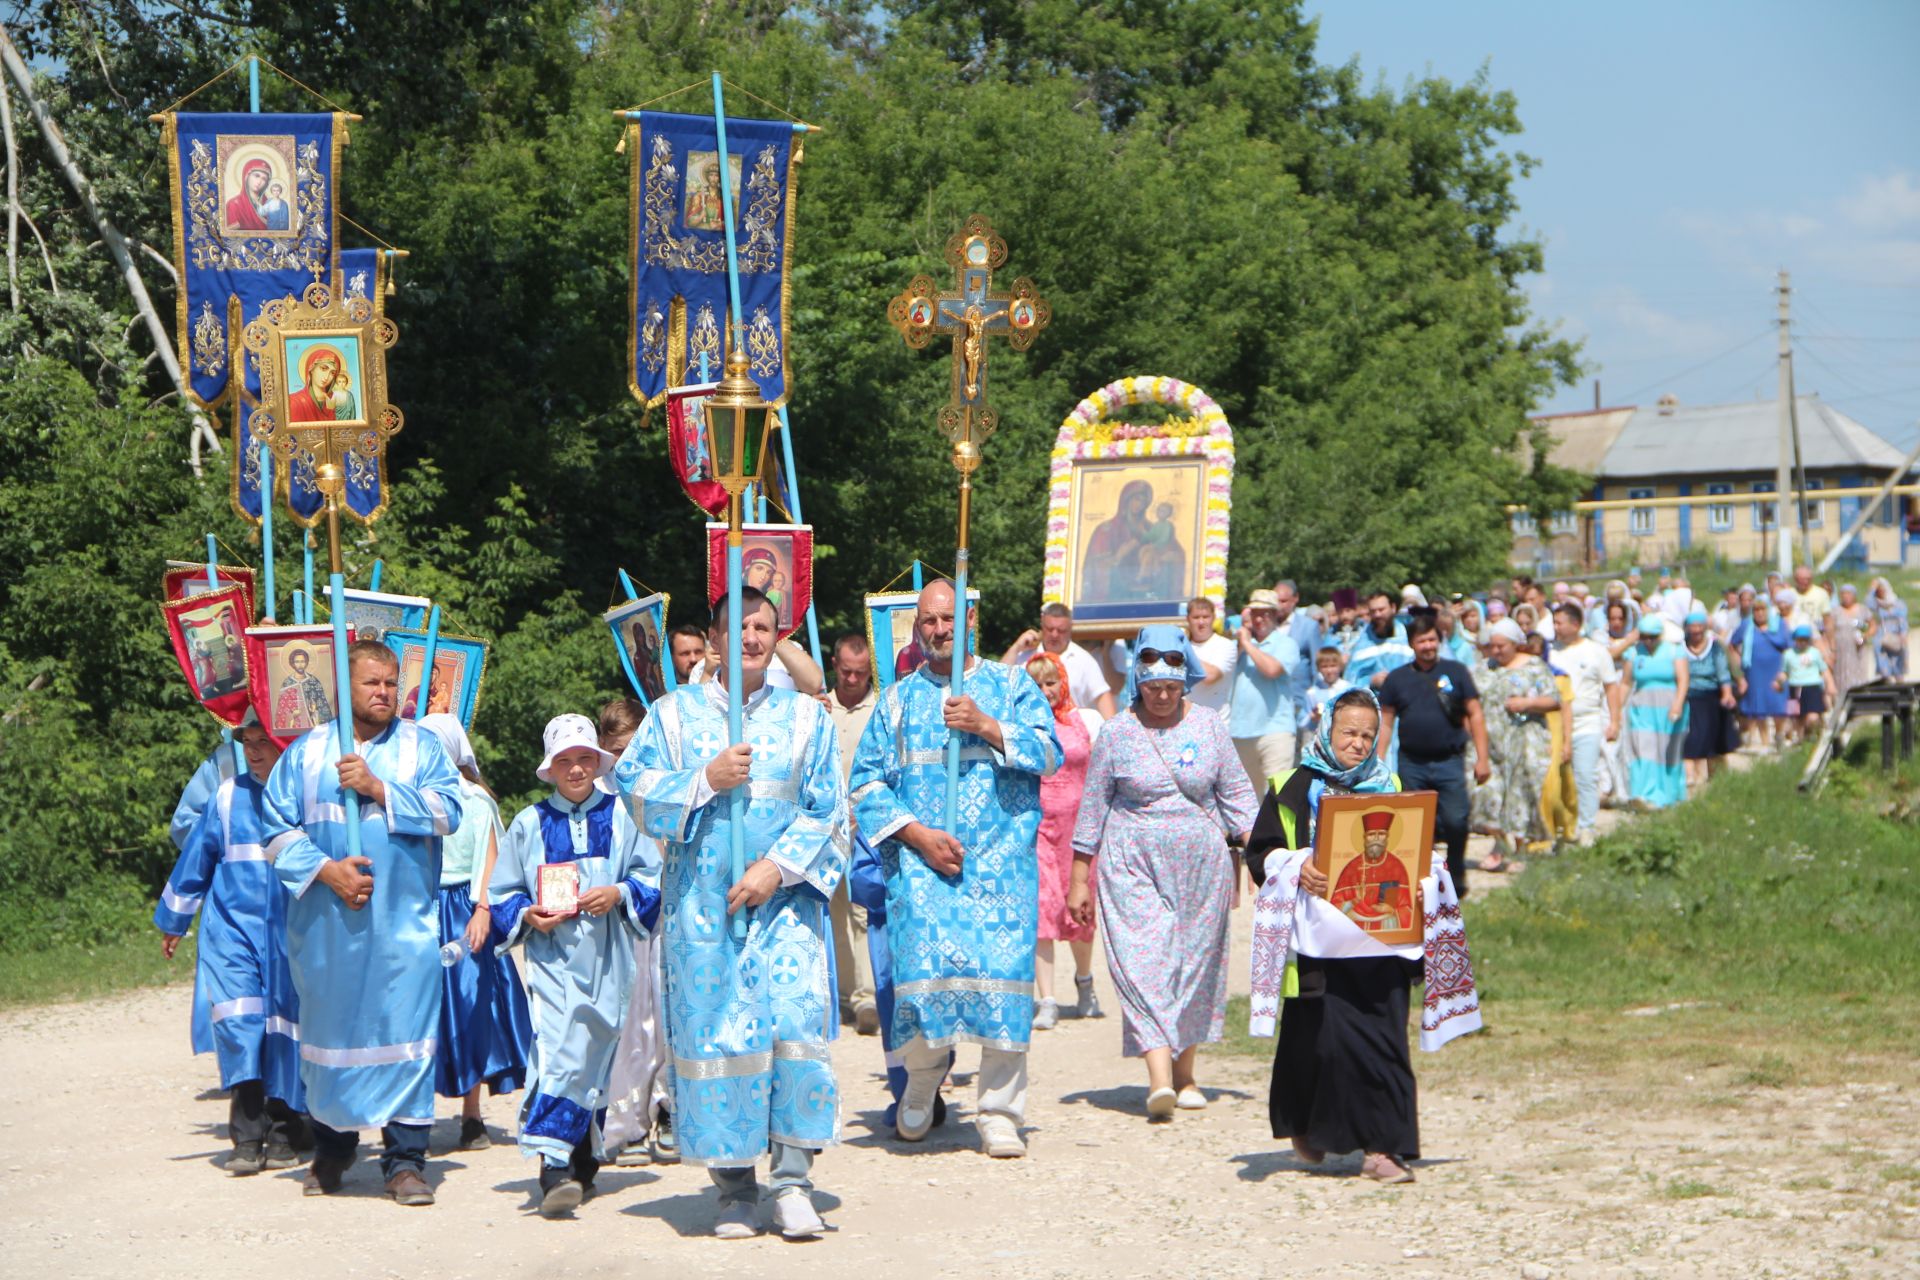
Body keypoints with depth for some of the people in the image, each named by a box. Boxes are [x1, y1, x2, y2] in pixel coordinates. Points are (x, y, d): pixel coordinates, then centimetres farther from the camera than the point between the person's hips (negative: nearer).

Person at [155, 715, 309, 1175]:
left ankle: (283, 1132, 14)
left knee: (285, 1029, 1)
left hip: (291, 934, -1)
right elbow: (195, 857, 16)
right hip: (233, 925, 1)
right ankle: (247, 1137, -12)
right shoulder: (228, 796, 7)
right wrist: (172, 922, 21)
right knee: (236, 1021, -14)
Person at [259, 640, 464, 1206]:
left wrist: (379, 788, -13)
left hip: (403, 921, -1)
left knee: (404, 1032, -7)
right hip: (326, 923, 1)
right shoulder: (306, 752, 8)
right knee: (329, 1029, 8)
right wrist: (324, 869, -11)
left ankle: (405, 1159, -3)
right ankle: (331, 1148, 25)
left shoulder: (421, 746, 7)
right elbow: (278, 829, 4)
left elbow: (447, 813, -5)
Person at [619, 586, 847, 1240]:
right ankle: (735, 1186, 3)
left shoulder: (807, 717, 10)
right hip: (700, 903, 1)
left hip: (783, 899, 0)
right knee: (713, 1031, -4)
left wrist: (778, 867, -9)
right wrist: (705, 780, -10)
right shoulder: (676, 712, 11)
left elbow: (827, 813, 4)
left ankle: (792, 1180, -11)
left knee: (795, 1020, -15)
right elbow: (633, 787, 2)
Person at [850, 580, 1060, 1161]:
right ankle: (919, 1092, 7)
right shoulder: (898, 699, 15)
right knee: (924, 963, -16)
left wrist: (988, 727, -10)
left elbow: (1052, 753, 2)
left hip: (1002, 859, 0)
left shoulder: (1011, 685, 13)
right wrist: (916, 834, -4)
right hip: (922, 859, 0)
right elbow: (866, 784, 10)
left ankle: (998, 1113, -3)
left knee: (1003, 970, -12)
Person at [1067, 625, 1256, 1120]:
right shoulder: (1117, 734, 1)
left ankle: (1184, 1074, 18)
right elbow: (1092, 809, 5)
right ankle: (1159, 1078, -23)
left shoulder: (1208, 726, 5)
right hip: (1134, 866, -2)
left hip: (1201, 865, 2)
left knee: (1196, 963, 5)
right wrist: (1079, 880, 5)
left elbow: (1236, 794, 11)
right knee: (1144, 962, -14)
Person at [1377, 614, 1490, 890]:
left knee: (1455, 821, -8)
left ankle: (1456, 877, 12)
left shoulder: (1455, 672, 4)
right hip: (1411, 763, 2)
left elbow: (1474, 714, 4)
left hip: (1448, 761, -2)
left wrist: (1482, 758, -2)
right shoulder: (1397, 678, 8)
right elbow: (1386, 722, 10)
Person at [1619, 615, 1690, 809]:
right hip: (1642, 711, 0)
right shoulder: (1633, 653, 6)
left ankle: (1670, 795, 23)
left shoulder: (1674, 652, 1)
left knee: (1669, 754, 7)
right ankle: (1647, 796, -22)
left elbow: (1683, 680, -9)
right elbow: (1626, 683, 7)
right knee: (1643, 750, -15)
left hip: (1669, 711, 0)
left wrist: (1678, 704, -25)